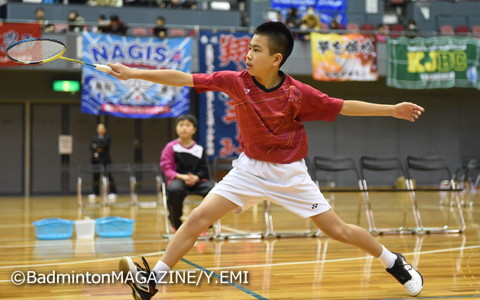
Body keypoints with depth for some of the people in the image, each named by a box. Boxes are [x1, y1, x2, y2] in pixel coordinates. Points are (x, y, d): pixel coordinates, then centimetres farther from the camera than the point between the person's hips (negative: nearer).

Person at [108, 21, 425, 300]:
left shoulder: (298, 93, -17)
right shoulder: (236, 81, -13)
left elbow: (343, 106, -7)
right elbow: (184, 79, -14)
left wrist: (392, 109, -9)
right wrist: (134, 73, -16)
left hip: (290, 174, -2)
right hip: (250, 169, 2)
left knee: (337, 229, 1)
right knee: (199, 218, -10)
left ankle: (394, 262, 25)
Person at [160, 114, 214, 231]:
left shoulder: (199, 149, 9)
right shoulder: (171, 147, 3)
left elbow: (203, 169, 10)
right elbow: (167, 169, -1)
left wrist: (196, 177, -12)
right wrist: (182, 177, -17)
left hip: (196, 179, 2)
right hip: (178, 179, -2)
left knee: (212, 189, -29)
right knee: (174, 190, -39)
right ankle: (176, 224, -15)